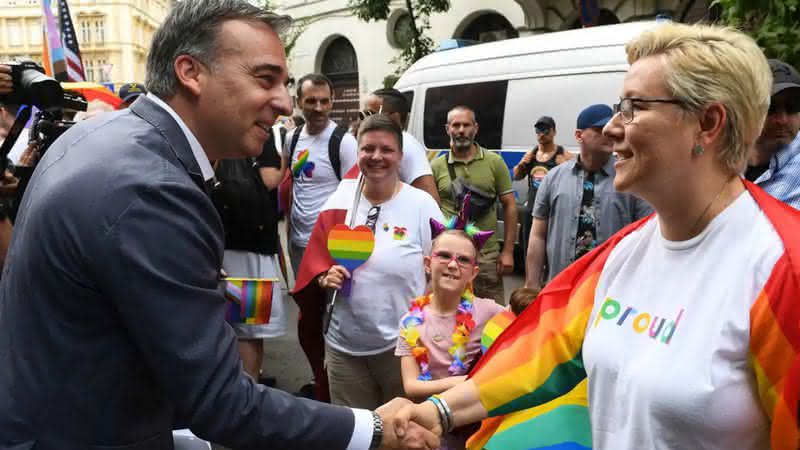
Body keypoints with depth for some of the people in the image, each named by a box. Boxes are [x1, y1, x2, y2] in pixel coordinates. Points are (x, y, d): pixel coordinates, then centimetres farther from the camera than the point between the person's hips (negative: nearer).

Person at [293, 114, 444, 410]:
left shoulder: (422, 205, -8)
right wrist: (324, 279, -12)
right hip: (343, 344, 3)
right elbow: (315, 260, 8)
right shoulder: (339, 202, 1)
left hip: (401, 344, -3)